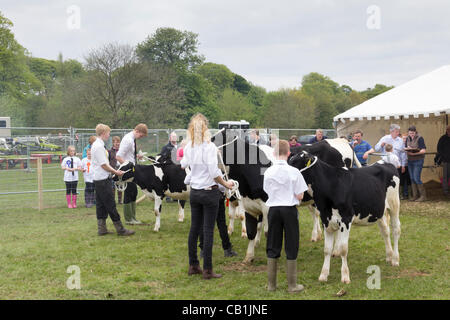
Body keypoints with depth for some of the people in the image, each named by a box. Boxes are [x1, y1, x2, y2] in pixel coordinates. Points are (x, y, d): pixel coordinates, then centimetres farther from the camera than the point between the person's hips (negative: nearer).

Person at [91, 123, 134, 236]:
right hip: (103, 180, -10)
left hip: (98, 179, 10)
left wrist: (114, 170, 11)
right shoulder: (99, 146, -17)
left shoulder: (96, 144, 14)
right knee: (111, 205, -5)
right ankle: (120, 229, -1)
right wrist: (116, 172, -7)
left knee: (101, 205, 12)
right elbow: (104, 165, -18)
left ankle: (102, 229, 15)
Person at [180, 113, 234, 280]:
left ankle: (193, 266, 21)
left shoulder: (189, 147, 2)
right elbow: (214, 173, -19)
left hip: (194, 191, 6)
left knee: (194, 229, 14)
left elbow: (183, 165, 18)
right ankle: (207, 270, 2)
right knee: (208, 231, -2)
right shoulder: (209, 147, -16)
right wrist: (225, 184, -3)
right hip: (209, 191, -6)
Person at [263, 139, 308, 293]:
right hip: (290, 209, -2)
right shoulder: (294, 172, -10)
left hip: (273, 209, 2)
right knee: (291, 247, 6)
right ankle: (292, 285, 9)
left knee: (272, 247, 11)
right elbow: (299, 196, -8)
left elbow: (267, 192, 6)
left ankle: (271, 284, 15)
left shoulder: (268, 172, -3)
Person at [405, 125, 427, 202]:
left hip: (418, 160, -6)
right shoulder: (408, 139, 9)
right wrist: (407, 149, -9)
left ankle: (423, 196, -2)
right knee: (412, 179, 6)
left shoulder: (420, 138, -10)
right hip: (410, 161, 6)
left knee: (416, 178, -11)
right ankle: (415, 196, 13)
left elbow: (424, 150, -15)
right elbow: (405, 148, 15)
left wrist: (414, 153, -26)